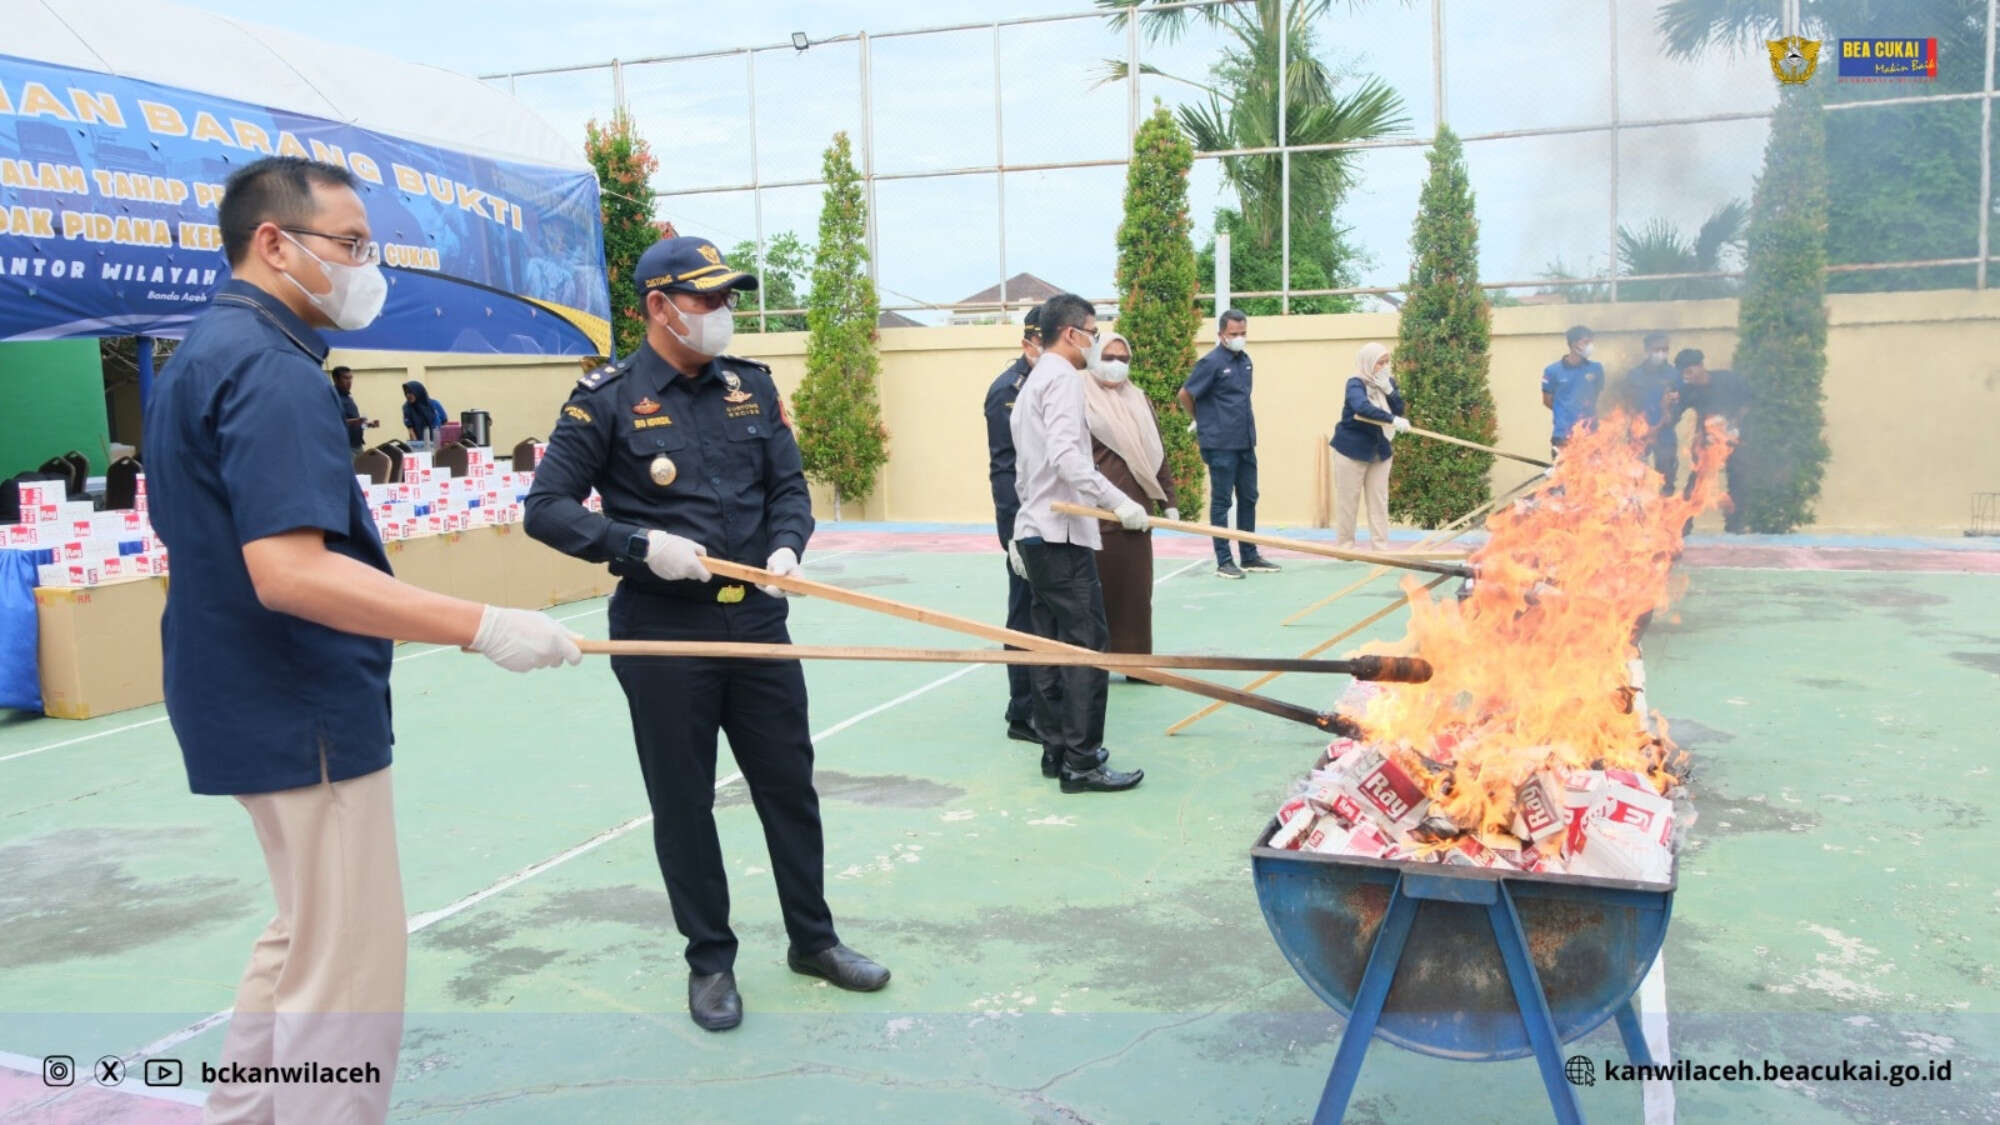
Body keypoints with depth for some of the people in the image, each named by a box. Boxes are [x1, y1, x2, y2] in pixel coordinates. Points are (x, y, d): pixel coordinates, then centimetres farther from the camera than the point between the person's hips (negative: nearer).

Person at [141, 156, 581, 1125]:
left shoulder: (203, 354, 11)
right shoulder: (270, 366, -20)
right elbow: (289, 571, -30)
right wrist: (482, 627, -31)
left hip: (252, 705, 10)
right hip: (305, 716, -10)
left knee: (305, 934, 24)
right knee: (348, 965, 2)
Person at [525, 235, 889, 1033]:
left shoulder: (750, 386, 7)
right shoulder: (606, 399, -6)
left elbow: (788, 485, 10)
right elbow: (547, 508, -7)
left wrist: (787, 545, -10)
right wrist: (641, 545, -19)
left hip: (756, 619, 4)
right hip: (663, 634, -4)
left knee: (789, 783, 12)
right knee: (683, 803, 8)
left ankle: (812, 939, 30)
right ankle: (710, 961, 25)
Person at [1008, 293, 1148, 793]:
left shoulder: (1033, 381, 21)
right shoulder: (1062, 378, -10)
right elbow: (1065, 456, -25)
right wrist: (1118, 501, -28)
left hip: (1036, 531, 10)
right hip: (1063, 534, -10)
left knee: (1052, 647, 11)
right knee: (1086, 646, -10)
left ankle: (1056, 751, 15)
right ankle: (1082, 763, -9)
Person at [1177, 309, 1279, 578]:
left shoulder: (1244, 360, 10)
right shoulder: (1211, 362, -12)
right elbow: (1185, 396, -8)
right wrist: (1204, 420, 6)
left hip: (1245, 442, 7)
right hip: (1221, 445, -7)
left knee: (1248, 499, 12)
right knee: (1221, 502, 0)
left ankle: (1250, 556, 22)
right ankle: (1224, 561, 6)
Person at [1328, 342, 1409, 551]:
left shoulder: (1388, 383, 6)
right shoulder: (1356, 384, -14)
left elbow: (1399, 410, -3)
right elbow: (1362, 407, -34)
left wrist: (1389, 390, -18)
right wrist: (1393, 420, -42)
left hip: (1380, 451, 6)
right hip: (1352, 450, -6)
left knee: (1379, 502, 4)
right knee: (1348, 501, 0)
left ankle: (1380, 547, 8)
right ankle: (1344, 547, 9)